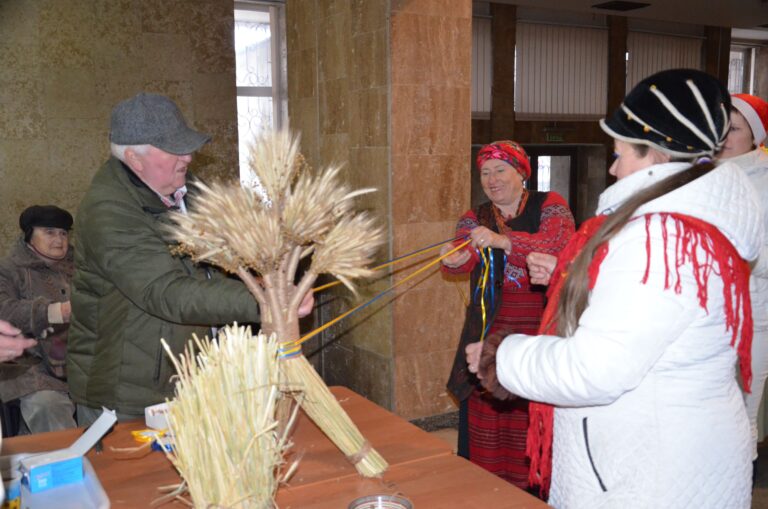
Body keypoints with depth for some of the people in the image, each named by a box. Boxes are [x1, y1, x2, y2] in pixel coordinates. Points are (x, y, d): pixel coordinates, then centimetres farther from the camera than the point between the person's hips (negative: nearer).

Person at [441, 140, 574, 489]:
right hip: (490, 335, 3)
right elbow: (467, 254, -8)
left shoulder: (550, 205, 3)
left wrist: (503, 240, -31)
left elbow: (558, 243, -18)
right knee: (485, 421, 2)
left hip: (541, 332, -2)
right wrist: (455, 259, -33)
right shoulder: (475, 219, 12)